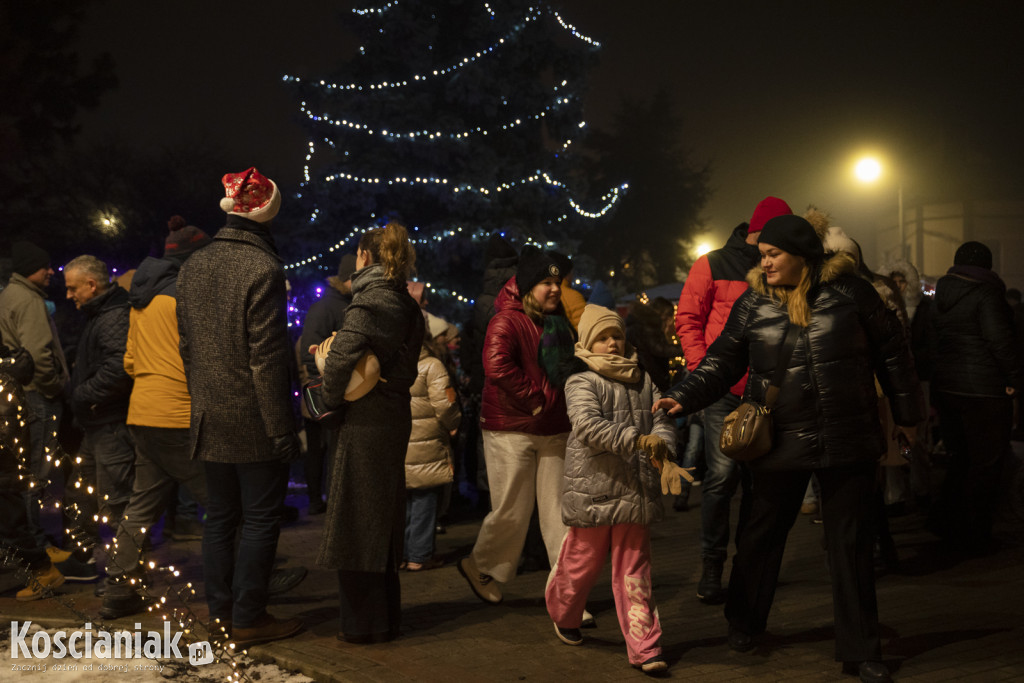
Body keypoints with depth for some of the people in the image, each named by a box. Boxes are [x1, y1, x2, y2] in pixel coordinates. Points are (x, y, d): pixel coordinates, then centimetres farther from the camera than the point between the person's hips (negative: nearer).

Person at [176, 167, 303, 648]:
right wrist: (282, 428, -14)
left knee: (219, 516, 15)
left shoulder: (192, 266, 7)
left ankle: (221, 612, 22)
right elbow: (266, 357, -18)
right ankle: (249, 619, 7)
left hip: (210, 419, 7)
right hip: (253, 421, -7)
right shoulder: (262, 269, -15)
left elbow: (186, 345, 12)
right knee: (260, 519, 3)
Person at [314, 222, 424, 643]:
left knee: (356, 518, 1)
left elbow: (342, 355, -26)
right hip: (396, 416, 9)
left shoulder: (370, 299, -14)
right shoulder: (407, 305, 12)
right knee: (383, 519, 16)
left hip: (366, 422, -8)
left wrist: (332, 397, -8)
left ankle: (365, 623, 8)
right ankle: (386, 616, 26)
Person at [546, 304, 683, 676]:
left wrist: (661, 444, -17)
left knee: (634, 571, 5)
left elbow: (662, 419, 6)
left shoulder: (643, 381, 13)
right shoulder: (581, 383, -3)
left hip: (636, 490, 3)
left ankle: (644, 648, 5)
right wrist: (636, 440, -29)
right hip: (594, 489, -3)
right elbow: (588, 426, -19)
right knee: (584, 561, 10)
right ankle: (563, 615, 38)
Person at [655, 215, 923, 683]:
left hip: (848, 442, 0)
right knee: (762, 533, 11)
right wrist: (683, 397, -12)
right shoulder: (752, 304, 0)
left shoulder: (849, 292, -3)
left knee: (852, 542, 6)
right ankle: (743, 623, 34)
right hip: (778, 445, 1)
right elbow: (723, 362, 3)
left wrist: (906, 413, 9)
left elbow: (891, 351, 5)